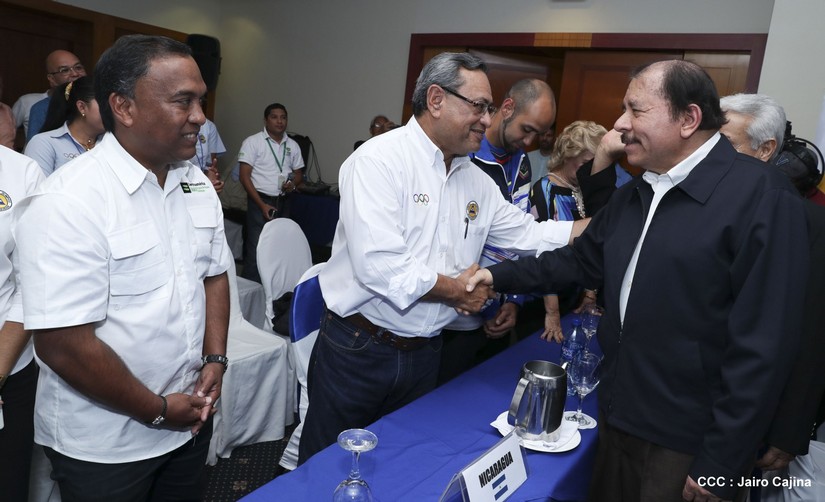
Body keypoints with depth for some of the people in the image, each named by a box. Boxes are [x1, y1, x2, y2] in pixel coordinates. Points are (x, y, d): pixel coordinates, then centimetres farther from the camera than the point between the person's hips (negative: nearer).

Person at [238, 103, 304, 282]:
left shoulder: (292, 145, 11)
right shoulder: (253, 142, -3)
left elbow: (298, 173, 20)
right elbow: (244, 176, -7)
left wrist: (293, 184, -5)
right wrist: (262, 205, -14)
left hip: (283, 202, 4)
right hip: (260, 201, -4)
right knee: (256, 248, -5)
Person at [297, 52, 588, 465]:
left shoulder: (476, 180, 7)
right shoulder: (380, 160, -16)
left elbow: (527, 234, 14)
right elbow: (378, 266, -26)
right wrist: (455, 289, -13)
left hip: (424, 352, 7)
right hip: (358, 349, -6)